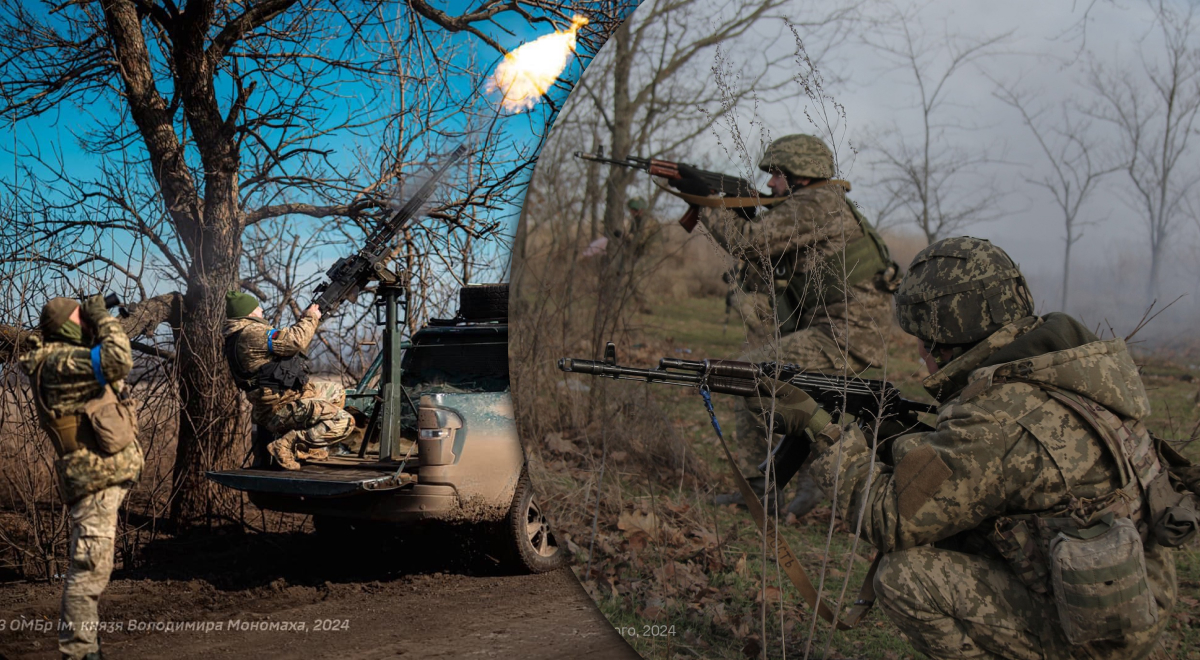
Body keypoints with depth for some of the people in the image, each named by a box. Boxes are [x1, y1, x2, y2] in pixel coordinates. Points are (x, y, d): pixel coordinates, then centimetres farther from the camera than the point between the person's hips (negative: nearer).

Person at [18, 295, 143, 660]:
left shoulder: (66, 358, 15)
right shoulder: (59, 362, -16)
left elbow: (114, 381, 26)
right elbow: (118, 361, -29)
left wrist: (101, 322, 15)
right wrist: (104, 318, -14)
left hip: (102, 474, 11)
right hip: (94, 475, -11)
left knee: (91, 566, 18)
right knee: (90, 568, -10)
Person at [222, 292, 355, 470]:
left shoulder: (241, 335, 15)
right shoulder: (251, 333, -19)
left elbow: (284, 343, 22)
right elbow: (294, 341, -25)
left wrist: (305, 321, 17)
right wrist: (310, 318, -8)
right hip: (280, 409, -11)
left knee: (336, 391, 27)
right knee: (344, 422, -22)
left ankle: (310, 449, 17)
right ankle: (287, 444, -15)